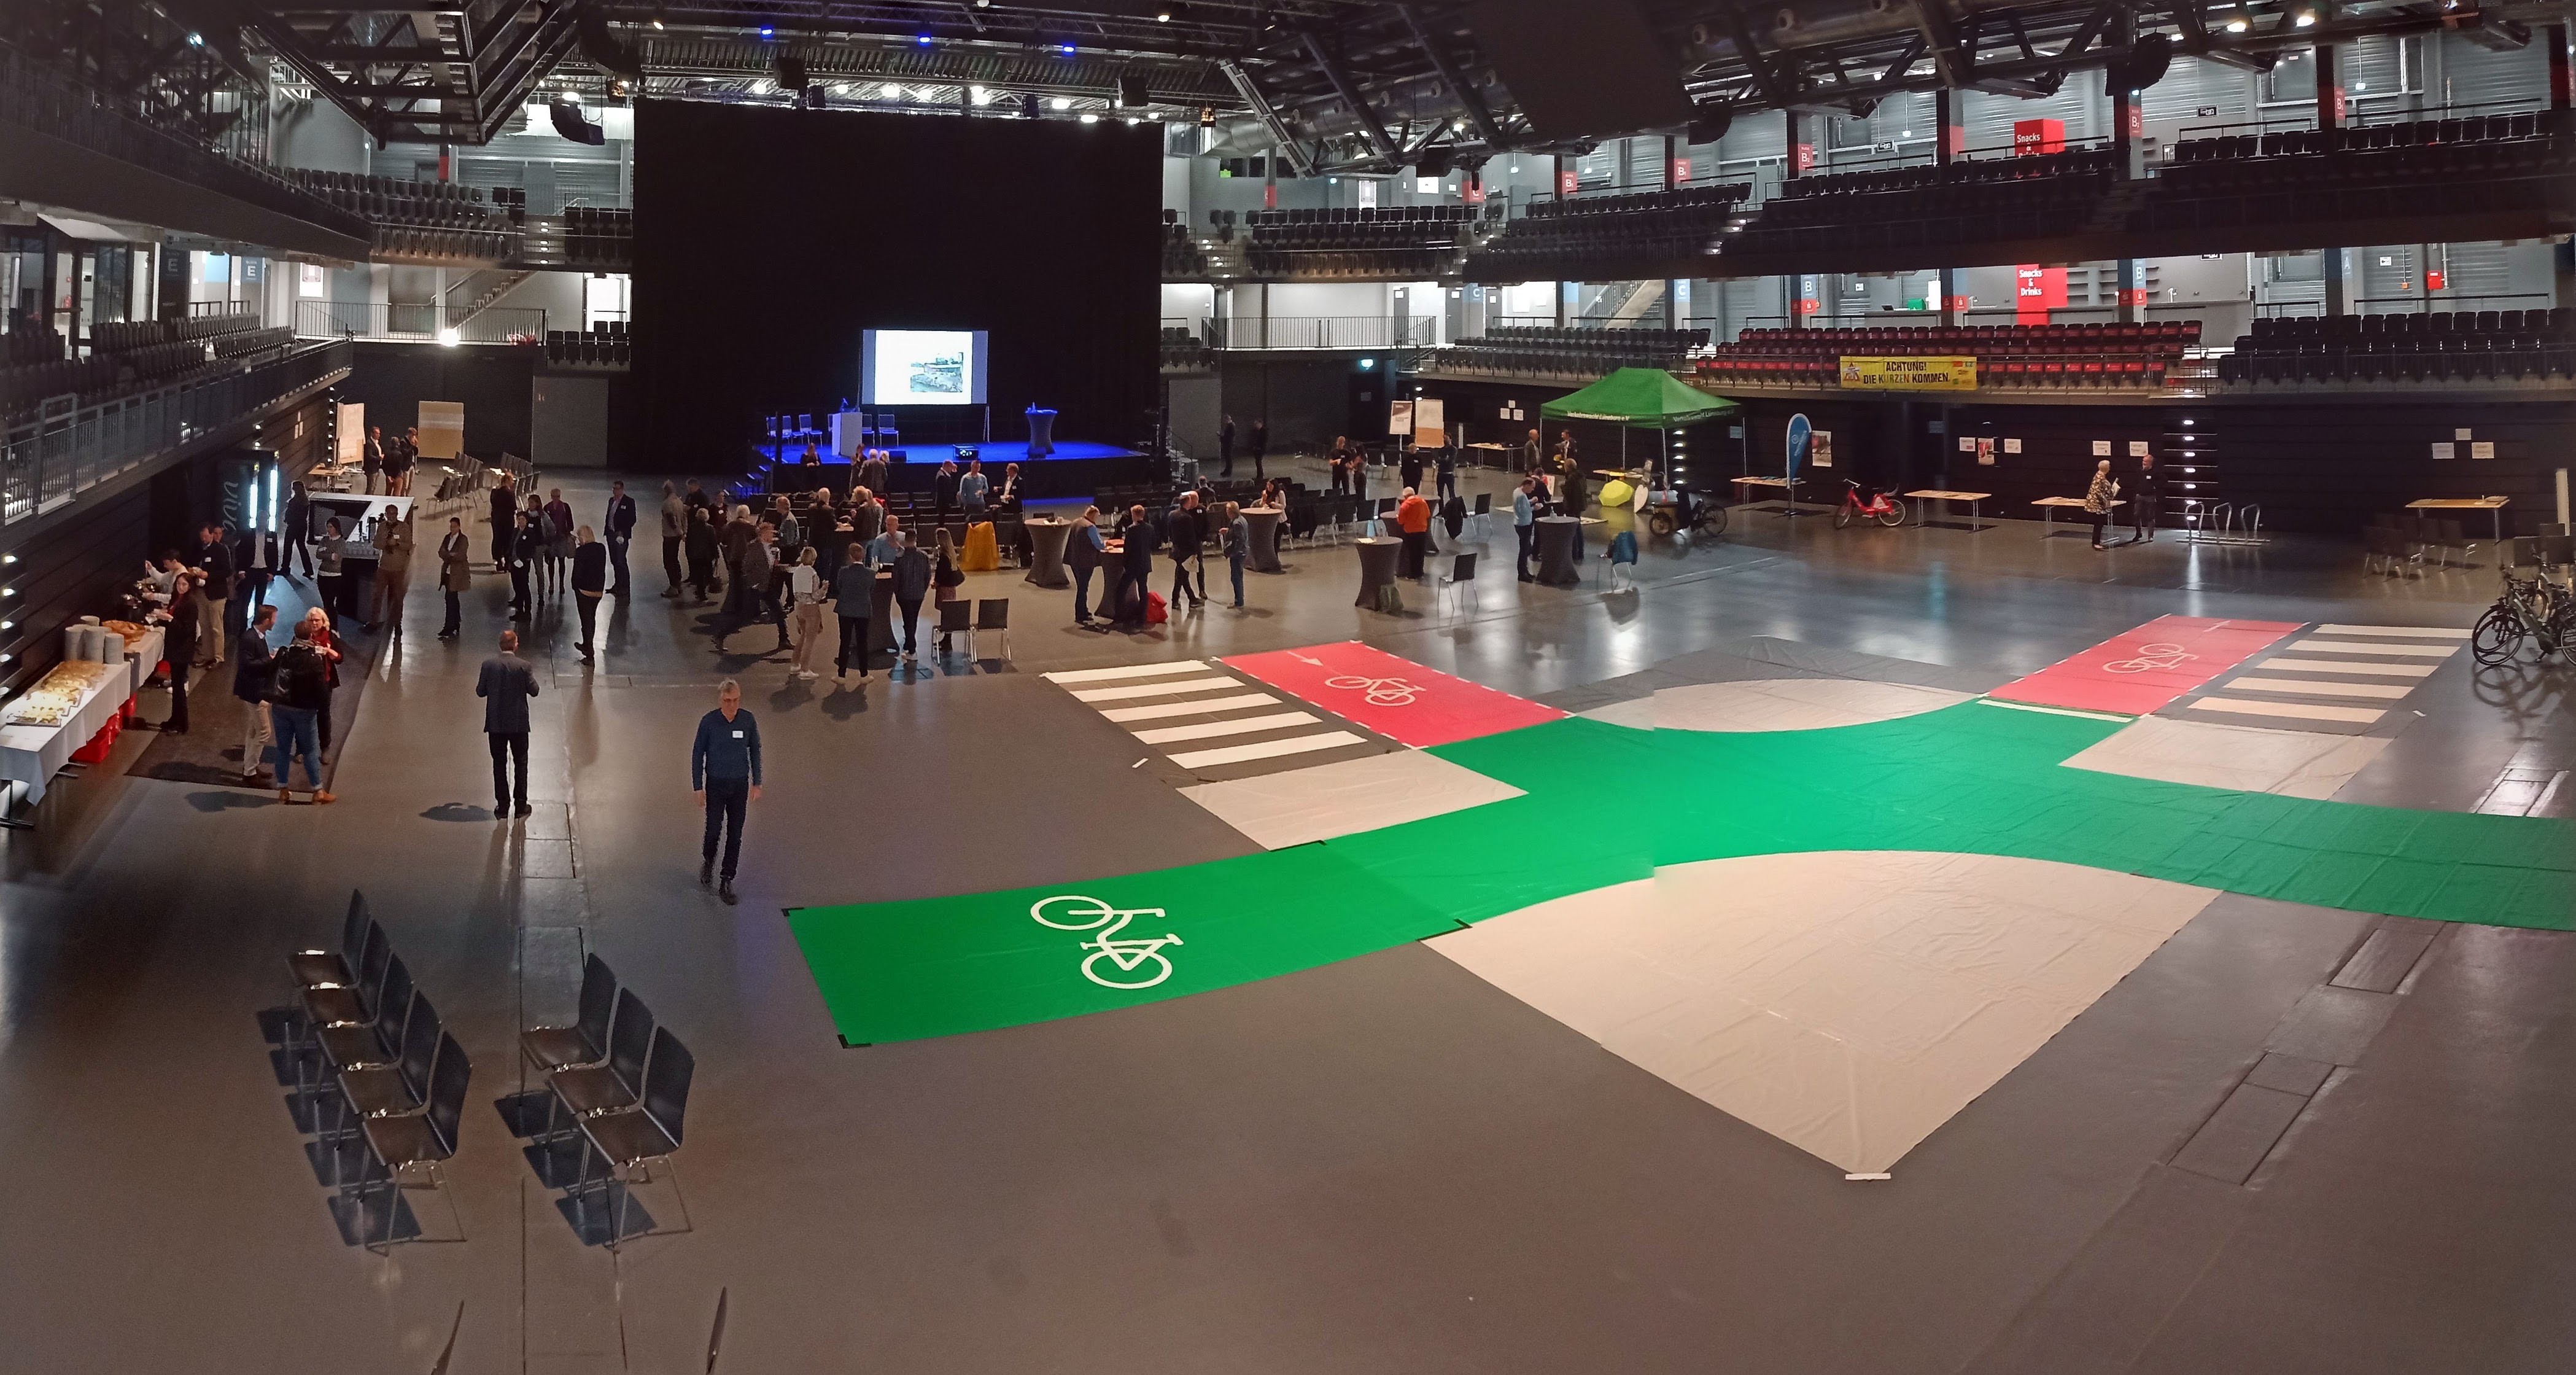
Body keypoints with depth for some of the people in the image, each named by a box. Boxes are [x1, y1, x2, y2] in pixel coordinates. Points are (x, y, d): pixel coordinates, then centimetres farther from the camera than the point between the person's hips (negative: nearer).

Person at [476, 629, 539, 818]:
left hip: (496, 724, 1)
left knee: (499, 764, 10)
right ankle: (521, 804, 13)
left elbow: (480, 692, -2)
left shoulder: (488, 664, -7)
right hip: (518, 723, -1)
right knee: (521, 762, 12)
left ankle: (502, 805, 13)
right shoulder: (523, 666, -12)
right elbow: (534, 690, -6)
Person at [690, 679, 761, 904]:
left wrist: (757, 783, 4)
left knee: (735, 834, 4)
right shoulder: (708, 721, -14)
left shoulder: (748, 720, -9)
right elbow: (697, 754, -5)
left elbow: (755, 751, 4)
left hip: (740, 784, 2)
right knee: (714, 829, 5)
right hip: (716, 784, -2)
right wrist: (698, 787, -5)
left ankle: (727, 883, 15)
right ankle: (708, 862, 38)